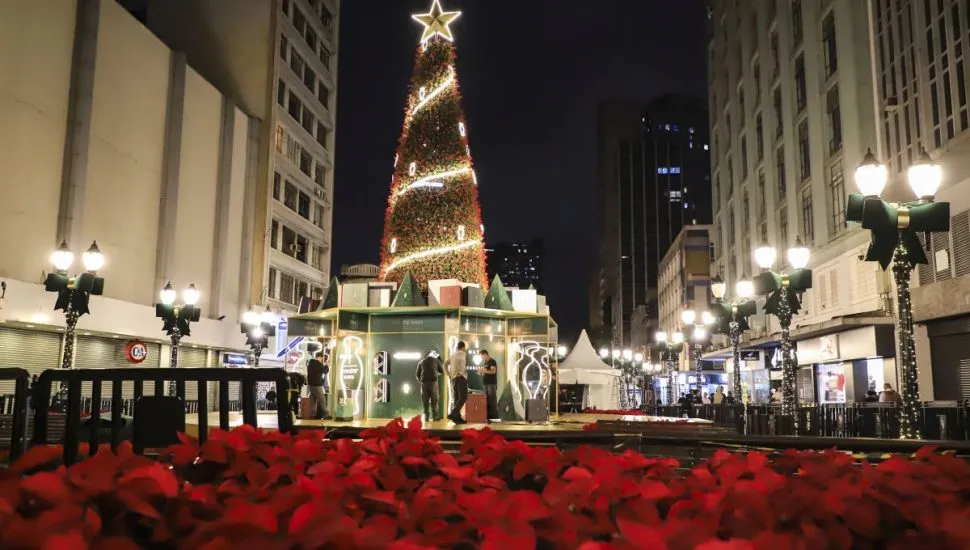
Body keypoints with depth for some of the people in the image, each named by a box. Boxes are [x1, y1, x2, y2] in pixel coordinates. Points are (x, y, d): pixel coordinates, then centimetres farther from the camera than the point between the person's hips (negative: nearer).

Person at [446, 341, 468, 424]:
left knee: (457, 398, 8)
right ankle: (452, 414, -25)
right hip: (461, 378, -8)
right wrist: (461, 372, -21)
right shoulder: (463, 354, -2)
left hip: (453, 378, 8)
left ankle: (458, 417, 3)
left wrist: (449, 375, 8)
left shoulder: (452, 355, 20)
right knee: (463, 398, -11)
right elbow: (460, 360, -25)